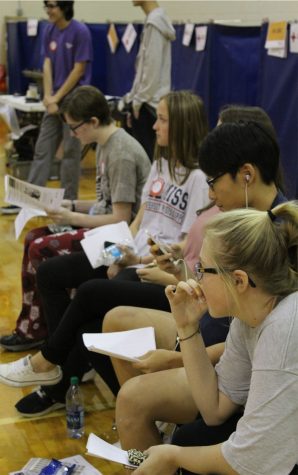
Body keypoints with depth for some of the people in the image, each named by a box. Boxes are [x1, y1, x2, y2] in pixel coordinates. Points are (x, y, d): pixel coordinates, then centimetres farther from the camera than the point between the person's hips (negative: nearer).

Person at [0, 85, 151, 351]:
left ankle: (37, 331, 4)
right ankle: (30, 326, 9)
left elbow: (121, 218, -21)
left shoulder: (122, 154, -21)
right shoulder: (106, 145, 9)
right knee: (33, 237, 4)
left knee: (40, 250, -15)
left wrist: (74, 218, -15)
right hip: (105, 223, 10)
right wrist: (71, 205, 5)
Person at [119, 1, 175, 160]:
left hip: (148, 102, -9)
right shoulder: (156, 19, 14)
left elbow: (153, 66, -18)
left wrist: (139, 99, -14)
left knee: (145, 153, -6)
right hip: (150, 100, 9)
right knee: (150, 153, 11)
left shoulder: (154, 22, -15)